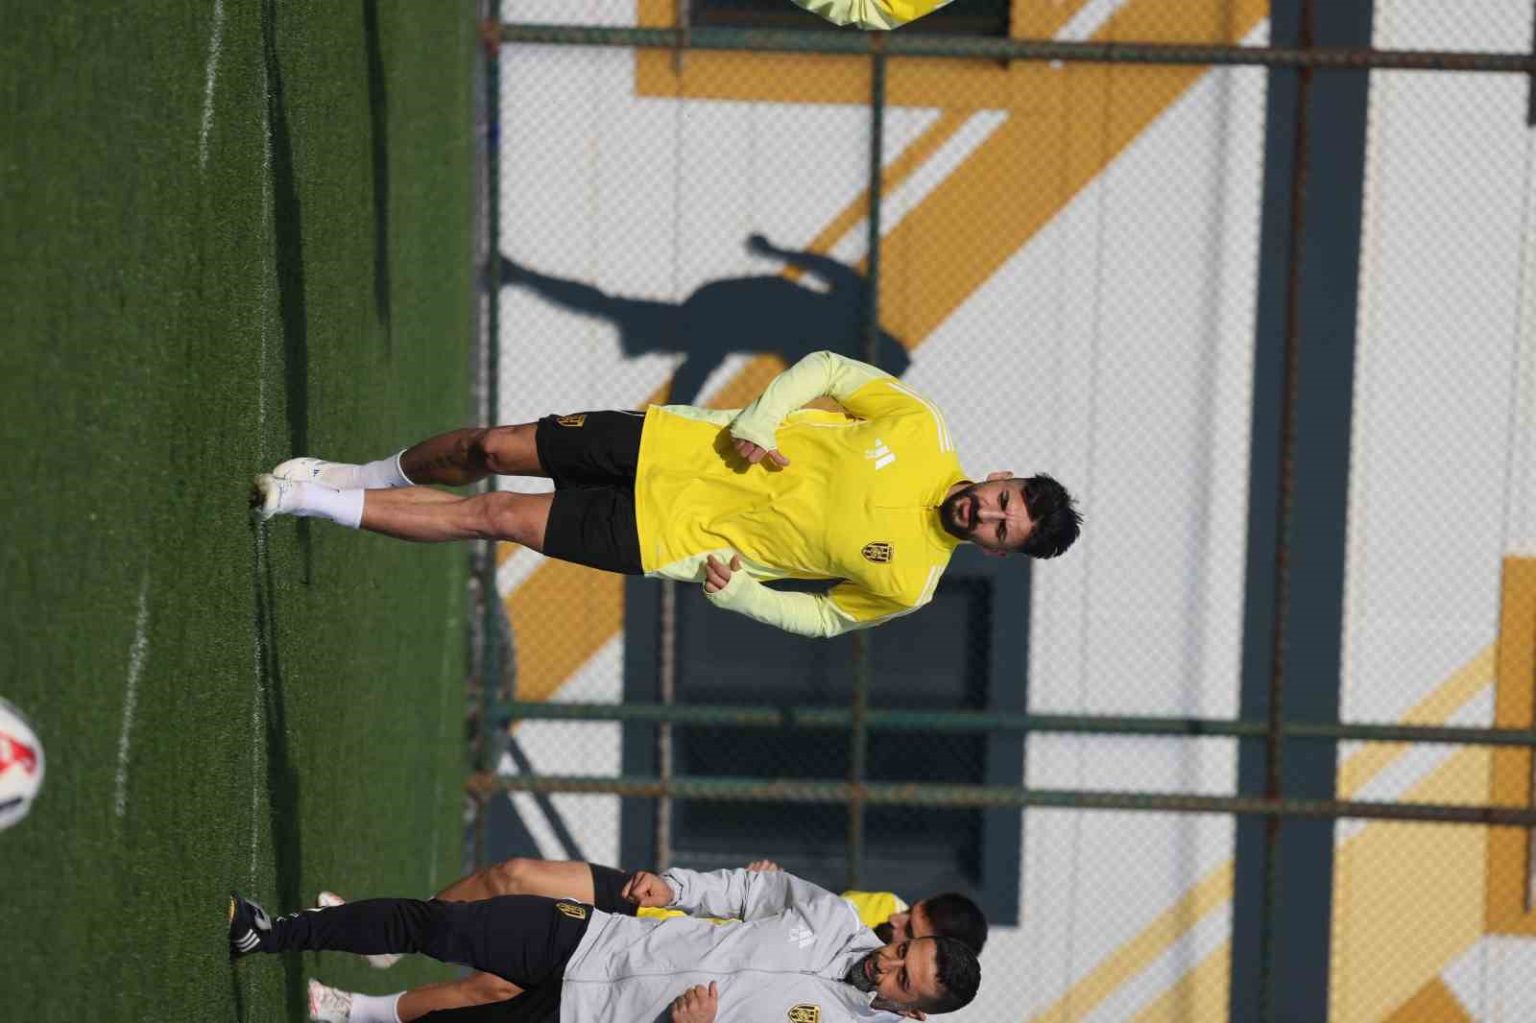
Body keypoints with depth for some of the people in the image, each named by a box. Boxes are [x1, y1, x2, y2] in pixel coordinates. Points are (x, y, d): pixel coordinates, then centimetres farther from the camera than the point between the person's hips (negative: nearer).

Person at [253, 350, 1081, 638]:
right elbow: (825, 370, 0)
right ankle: (368, 477, 35)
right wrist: (757, 425, -15)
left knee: (495, 518, -8)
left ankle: (321, 502, 11)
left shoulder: (905, 585, -15)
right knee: (492, 449, 2)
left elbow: (824, 619, -1)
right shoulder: (920, 432, -11)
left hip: (675, 535, -2)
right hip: (684, 447, 2)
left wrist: (731, 588, -13)